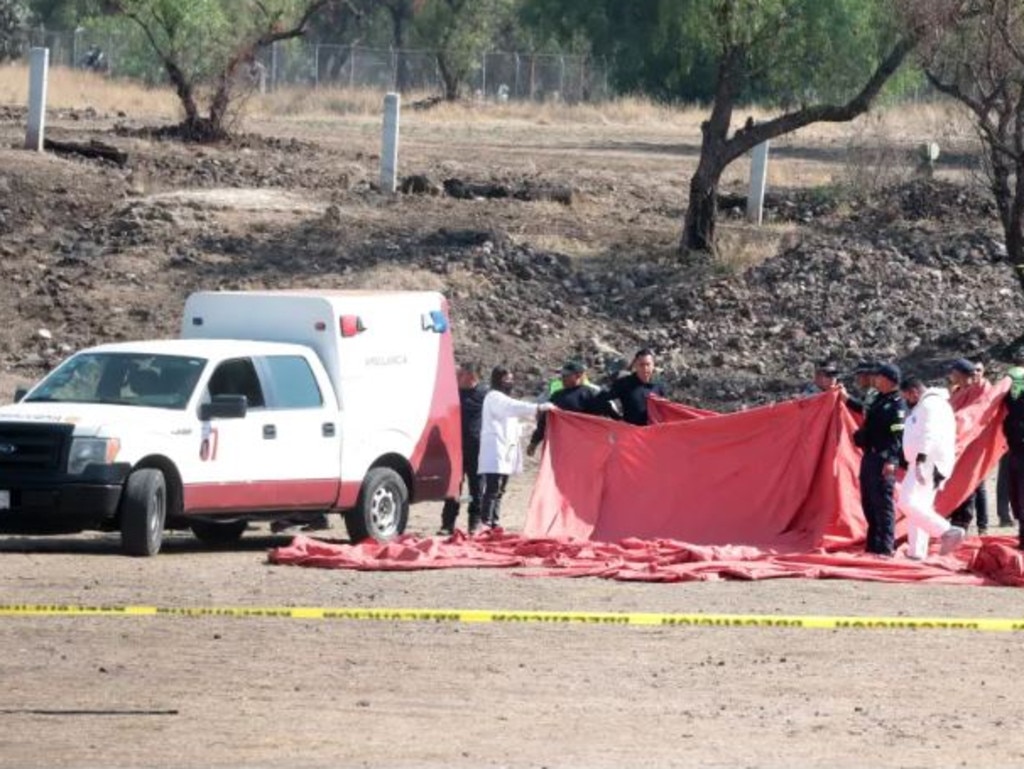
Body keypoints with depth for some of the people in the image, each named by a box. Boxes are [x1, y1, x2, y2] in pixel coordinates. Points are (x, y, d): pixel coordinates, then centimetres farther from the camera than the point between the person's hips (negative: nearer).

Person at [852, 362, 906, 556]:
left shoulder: (897, 405, -11)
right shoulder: (879, 400, 17)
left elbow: (898, 435, -18)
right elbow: (869, 421, 32)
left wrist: (891, 460, -27)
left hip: (883, 459, -10)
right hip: (869, 457, 10)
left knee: (882, 503, -9)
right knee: (868, 503, 14)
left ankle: (885, 547, -9)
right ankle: (873, 545, 22)